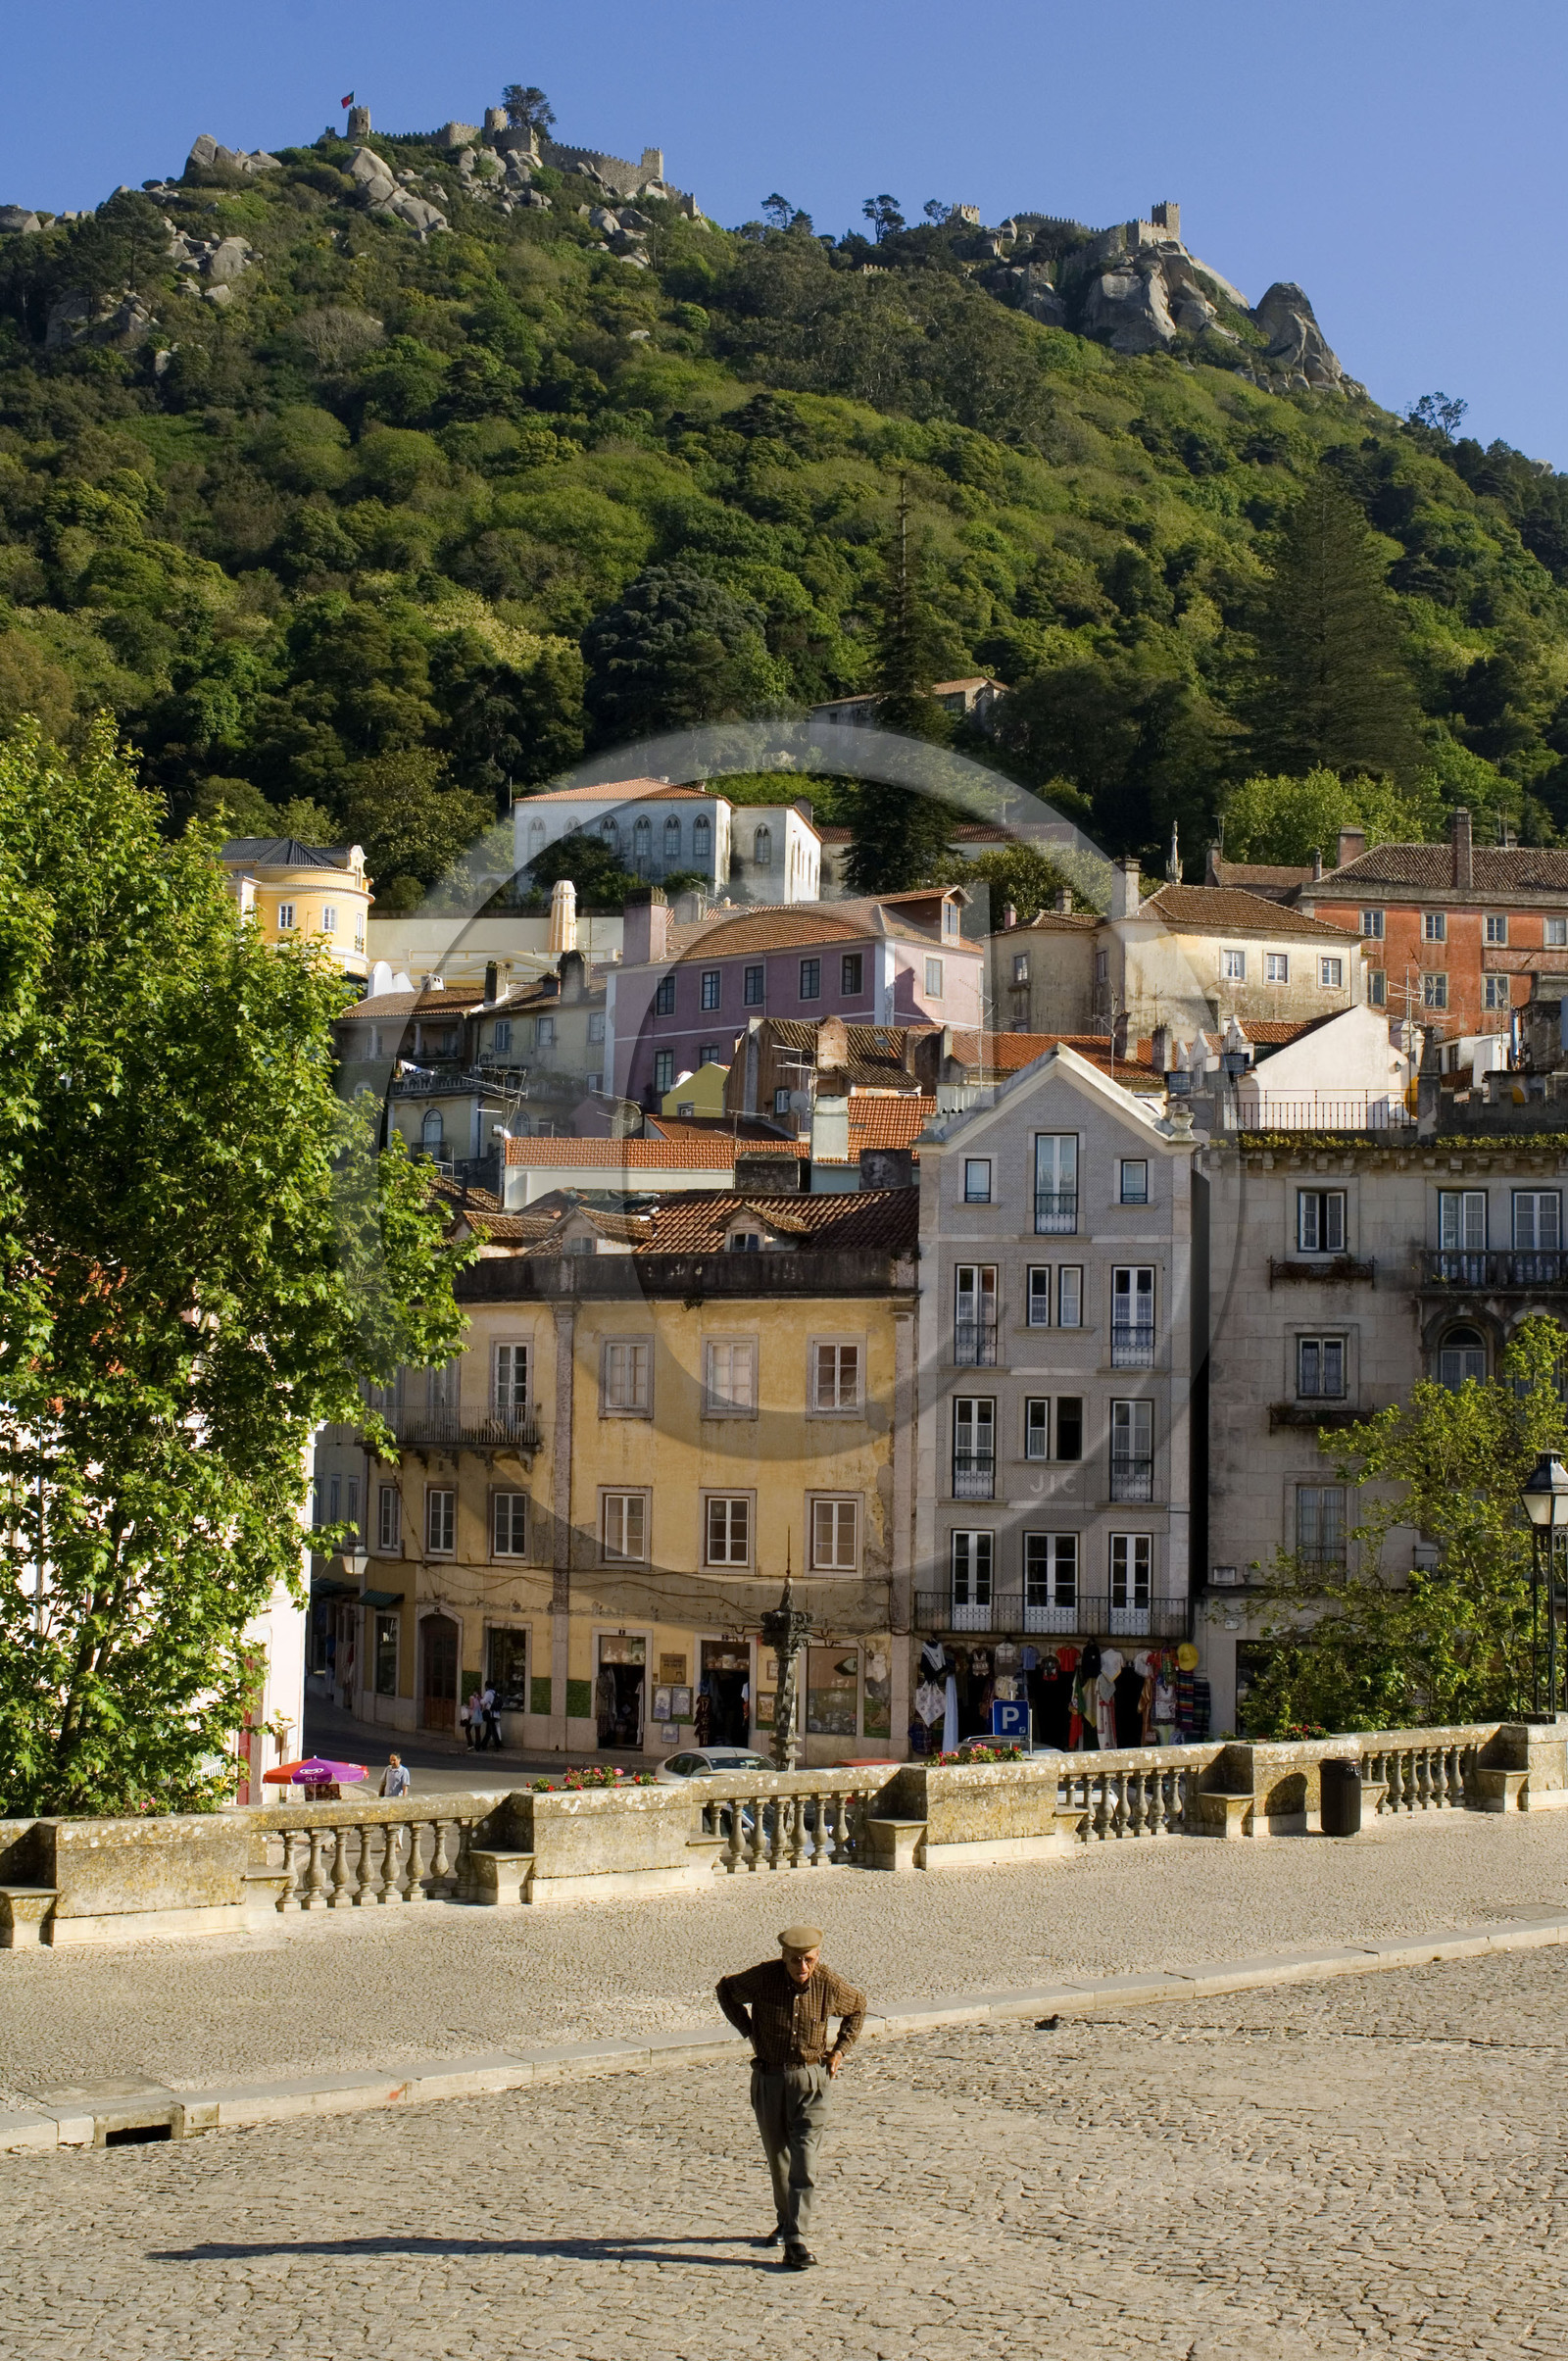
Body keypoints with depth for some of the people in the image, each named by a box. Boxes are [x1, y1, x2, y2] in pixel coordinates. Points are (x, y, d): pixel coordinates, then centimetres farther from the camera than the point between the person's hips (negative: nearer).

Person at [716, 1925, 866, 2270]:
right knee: (777, 2158, 15)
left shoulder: (829, 1985, -10)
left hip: (811, 2077, -1)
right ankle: (786, 2222, 36)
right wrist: (749, 2031, 1)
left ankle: (796, 2241, -15)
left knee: (804, 2162, -12)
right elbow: (726, 1989, 7)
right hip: (768, 2078, 2)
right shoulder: (763, 1978, -13)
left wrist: (840, 2049, 4)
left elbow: (857, 2007, 13)